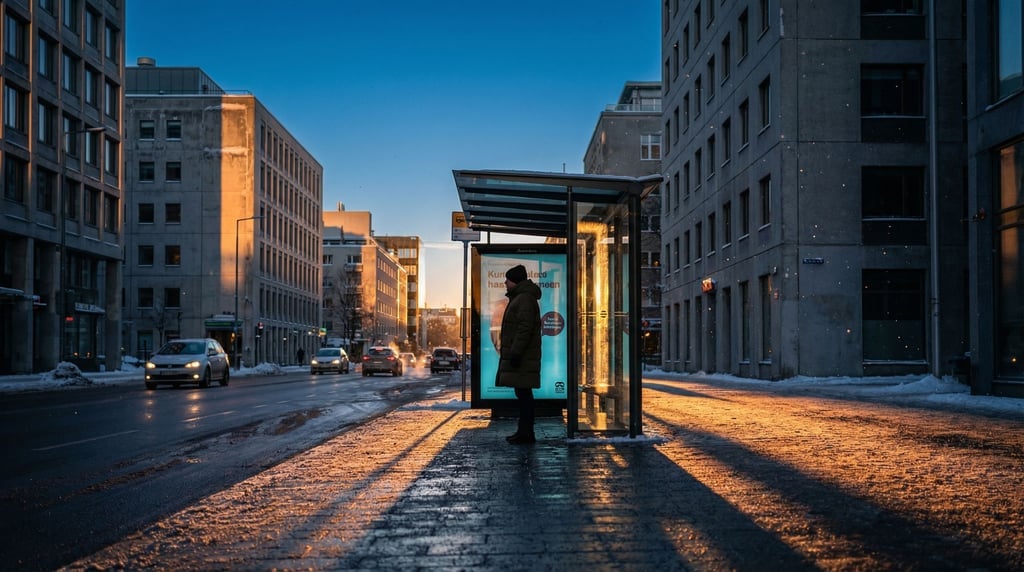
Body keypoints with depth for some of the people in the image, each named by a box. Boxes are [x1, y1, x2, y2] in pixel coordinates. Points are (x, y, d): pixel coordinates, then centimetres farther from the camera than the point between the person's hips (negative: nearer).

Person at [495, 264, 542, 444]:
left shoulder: (524, 299, -13)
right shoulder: (519, 298, 22)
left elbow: (524, 328, -22)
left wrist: (515, 353, -24)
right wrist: (511, 353, 23)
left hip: (522, 357, -11)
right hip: (517, 356, 11)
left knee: (523, 393, -10)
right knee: (523, 394, 12)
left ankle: (526, 433, -9)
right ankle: (524, 431, 17)